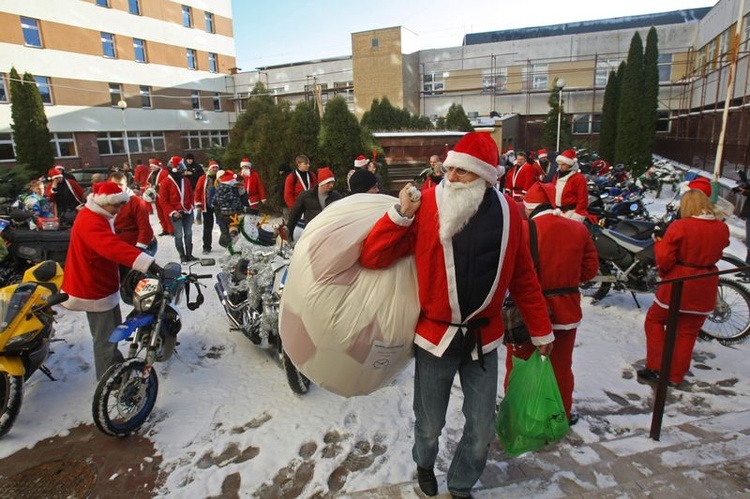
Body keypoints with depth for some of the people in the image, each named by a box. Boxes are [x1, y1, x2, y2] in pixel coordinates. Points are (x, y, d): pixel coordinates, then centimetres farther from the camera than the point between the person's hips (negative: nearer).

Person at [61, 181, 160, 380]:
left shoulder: (98, 216, 8)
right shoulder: (90, 222, -27)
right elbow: (113, 247, -44)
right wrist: (147, 262, -55)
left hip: (104, 283, 11)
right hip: (94, 289, -11)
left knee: (114, 328, 25)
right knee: (105, 339, 1)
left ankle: (115, 361, 45)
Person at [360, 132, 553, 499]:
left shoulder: (506, 212, -4)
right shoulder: (426, 207, -13)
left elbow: (523, 278, 5)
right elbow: (371, 257, -15)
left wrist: (540, 330, 9)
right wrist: (401, 214, -26)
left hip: (483, 339, 2)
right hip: (435, 336, -2)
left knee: (482, 430, 15)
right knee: (430, 424, 18)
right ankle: (424, 464, 53)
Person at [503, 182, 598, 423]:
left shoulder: (523, 230, -18)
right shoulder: (578, 229, -2)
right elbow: (590, 269, 4)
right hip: (566, 310, 5)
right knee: (561, 366, 22)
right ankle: (562, 414, 39)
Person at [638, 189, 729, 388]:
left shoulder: (679, 226, -17)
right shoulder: (722, 228, 1)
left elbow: (664, 260, -17)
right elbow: (716, 254, 17)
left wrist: (660, 243, -1)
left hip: (678, 285, -5)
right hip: (705, 289, 5)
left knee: (655, 320, 14)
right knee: (687, 332, 14)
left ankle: (655, 366, 9)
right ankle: (675, 376, 22)